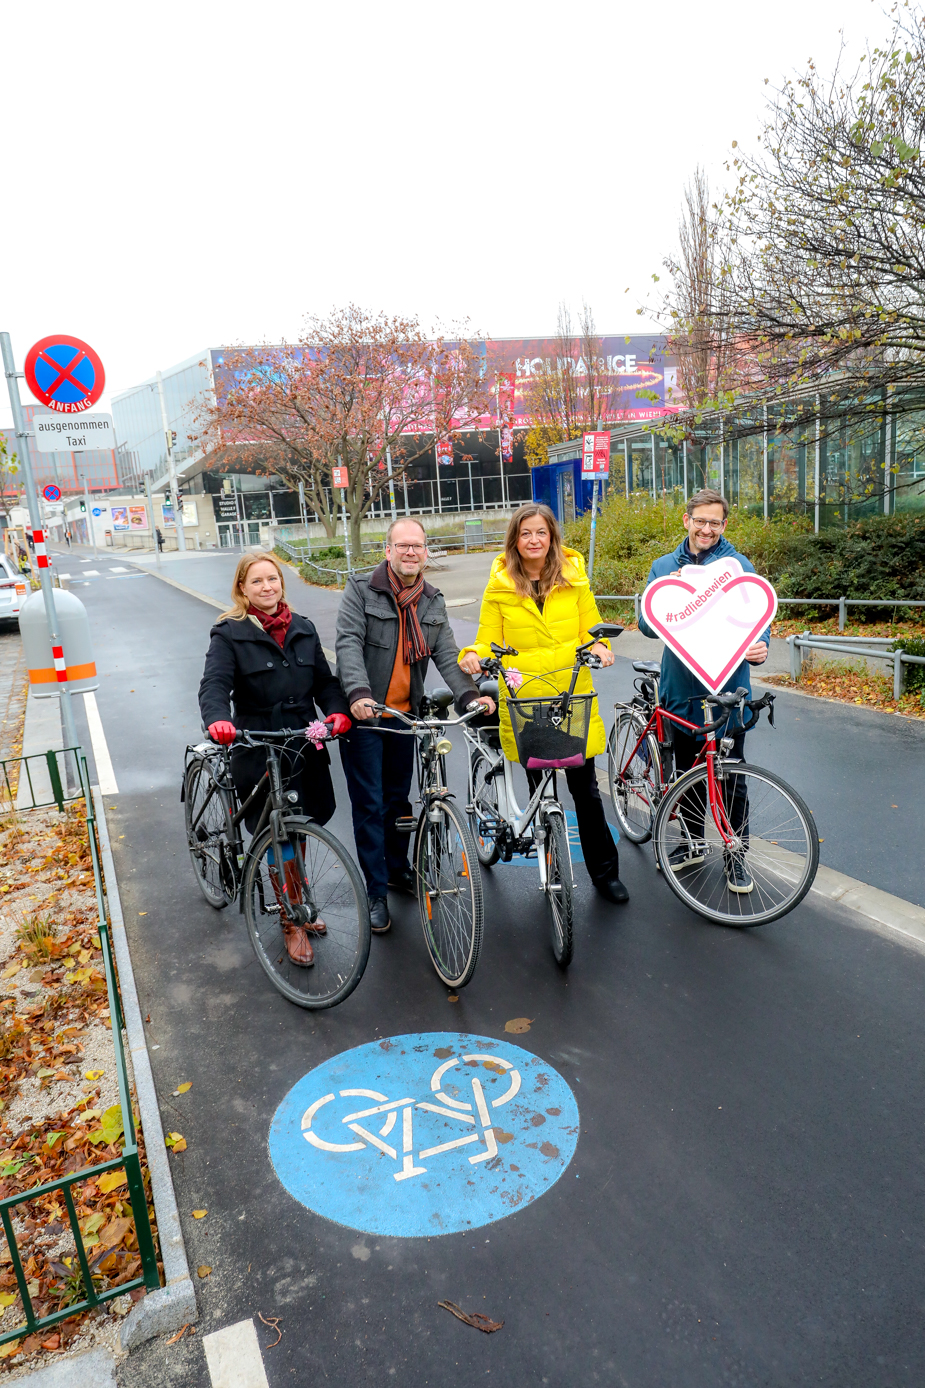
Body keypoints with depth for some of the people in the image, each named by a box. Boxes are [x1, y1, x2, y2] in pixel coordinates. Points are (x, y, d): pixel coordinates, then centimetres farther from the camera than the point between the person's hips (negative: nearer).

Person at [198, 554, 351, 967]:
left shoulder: (303, 629, 11)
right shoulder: (230, 633, -5)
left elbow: (324, 679, 9)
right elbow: (214, 684, -18)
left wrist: (337, 711, -12)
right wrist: (217, 720, -39)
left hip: (305, 747, 5)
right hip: (258, 751, -5)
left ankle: (296, 900, 39)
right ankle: (292, 922, 18)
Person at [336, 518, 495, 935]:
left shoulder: (433, 602, 7)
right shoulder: (361, 590, -8)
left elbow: (446, 654, 0)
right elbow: (348, 643, -19)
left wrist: (468, 694, -17)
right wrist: (358, 692, -35)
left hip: (404, 713, 5)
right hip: (363, 713, -5)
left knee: (399, 797, 17)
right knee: (370, 804, 0)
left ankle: (398, 869, 36)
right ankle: (376, 892, 11)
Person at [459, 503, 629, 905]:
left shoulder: (574, 577, 5)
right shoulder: (499, 585, 3)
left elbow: (590, 629, 8)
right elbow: (488, 641, 2)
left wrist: (597, 646, -14)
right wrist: (473, 655, -20)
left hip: (573, 696, 0)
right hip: (523, 699, 0)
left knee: (585, 787, 3)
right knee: (539, 789, 8)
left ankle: (605, 872, 19)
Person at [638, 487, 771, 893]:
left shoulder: (738, 566, -2)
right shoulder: (664, 566, 6)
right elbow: (647, 624, 1)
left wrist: (760, 647, -27)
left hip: (727, 690, -3)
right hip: (681, 688, 3)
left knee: (730, 777, 5)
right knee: (687, 771, 15)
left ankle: (735, 855, 21)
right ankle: (693, 843, 33)